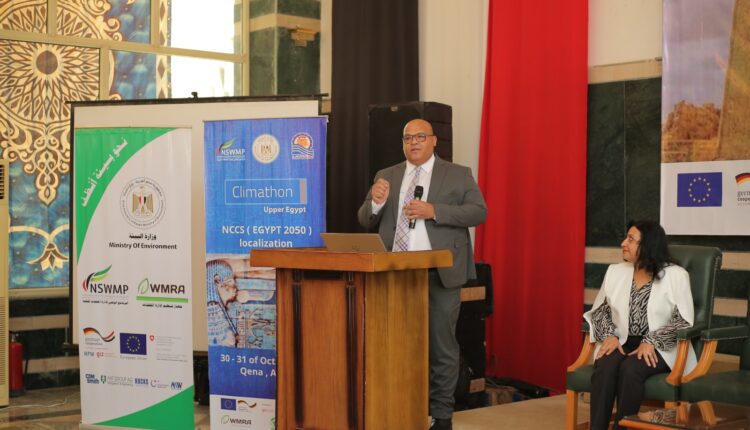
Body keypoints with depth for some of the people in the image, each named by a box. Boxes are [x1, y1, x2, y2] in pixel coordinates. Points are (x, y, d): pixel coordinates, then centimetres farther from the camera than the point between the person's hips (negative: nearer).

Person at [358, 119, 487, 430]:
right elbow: (366, 221, 10)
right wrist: (376, 202, -12)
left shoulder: (458, 175, 5)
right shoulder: (386, 176, 13)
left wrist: (434, 211, -17)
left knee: (441, 344, 2)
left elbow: (478, 212, -6)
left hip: (440, 273, -3)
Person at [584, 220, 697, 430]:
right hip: (622, 342, 3)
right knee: (604, 367, -31)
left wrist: (651, 342, -19)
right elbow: (600, 309, 13)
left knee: (630, 369, -35)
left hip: (662, 349, -3)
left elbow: (683, 321, -8)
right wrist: (609, 335, -7)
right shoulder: (615, 272, 10)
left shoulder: (675, 275, -4)